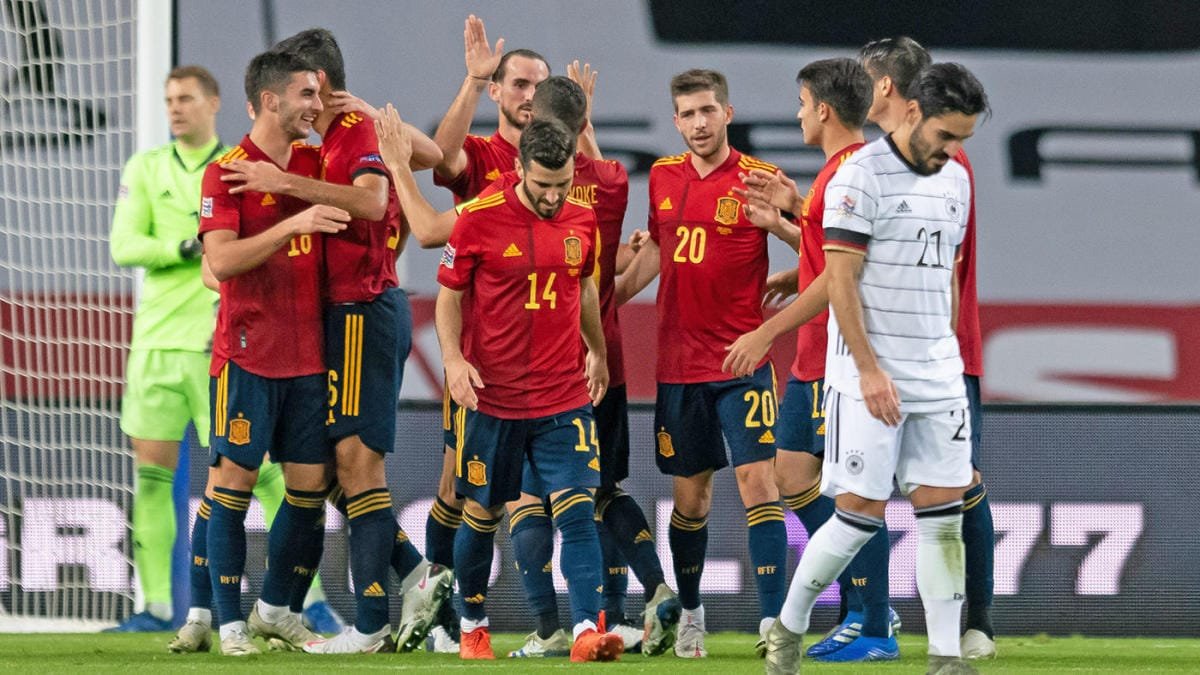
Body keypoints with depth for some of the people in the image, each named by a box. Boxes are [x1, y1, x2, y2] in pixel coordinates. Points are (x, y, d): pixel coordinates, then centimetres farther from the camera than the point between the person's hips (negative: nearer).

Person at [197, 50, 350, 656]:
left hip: (309, 353, 6)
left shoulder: (315, 163, 10)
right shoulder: (226, 173, -8)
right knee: (233, 482, -4)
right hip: (247, 351, -6)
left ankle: (276, 607, 19)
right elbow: (220, 261, -18)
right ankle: (229, 622, 0)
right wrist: (292, 224, -25)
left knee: (310, 483, 6)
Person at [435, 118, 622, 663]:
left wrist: (598, 353, 28)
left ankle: (588, 631, -19)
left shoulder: (582, 221, 3)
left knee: (577, 511, -11)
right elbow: (450, 296, 0)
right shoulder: (479, 220, -8)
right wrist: (453, 358, -14)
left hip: (565, 400, 2)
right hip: (492, 397, -2)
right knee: (481, 515, 9)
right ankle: (473, 626, 27)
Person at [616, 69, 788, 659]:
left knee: (757, 479, -12)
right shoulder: (663, 177, 8)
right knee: (690, 493, 12)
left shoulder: (759, 180, -7)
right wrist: (607, 298, 22)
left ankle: (772, 621, -14)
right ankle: (688, 616, 26)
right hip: (678, 362, 4)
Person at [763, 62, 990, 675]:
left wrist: (947, 357, 18)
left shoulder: (955, 181, 12)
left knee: (942, 513, 0)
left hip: (938, 374, 6)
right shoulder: (862, 174, -10)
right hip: (871, 377, -6)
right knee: (861, 513, -5)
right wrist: (870, 369, -18)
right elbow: (841, 279, -13)